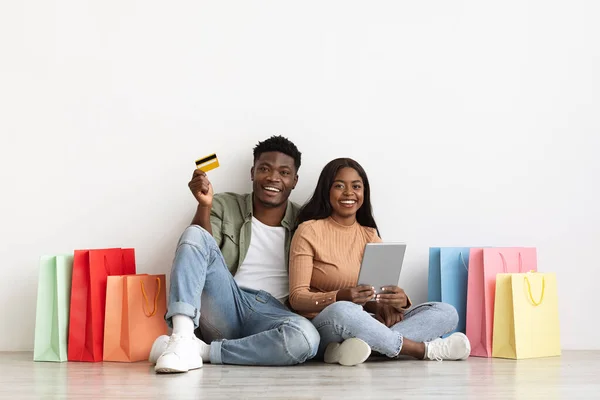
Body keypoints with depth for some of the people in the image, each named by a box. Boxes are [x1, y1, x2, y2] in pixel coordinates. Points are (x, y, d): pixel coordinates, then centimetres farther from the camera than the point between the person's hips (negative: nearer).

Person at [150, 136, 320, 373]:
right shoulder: (225, 206, 12)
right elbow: (197, 247, -3)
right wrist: (204, 206, -17)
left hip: (270, 314, 0)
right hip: (224, 306, 0)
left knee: (306, 337, -36)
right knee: (195, 234, -21)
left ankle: (201, 350, -23)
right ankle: (182, 339, -37)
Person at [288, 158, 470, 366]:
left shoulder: (370, 236, 14)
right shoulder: (309, 231, -1)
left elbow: (386, 289, 7)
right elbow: (297, 298, -8)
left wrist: (400, 300, -18)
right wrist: (339, 297, -26)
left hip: (366, 322, 6)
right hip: (324, 324, -5)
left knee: (446, 312, -11)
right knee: (341, 311, -41)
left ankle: (363, 345, -33)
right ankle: (424, 349, -21)